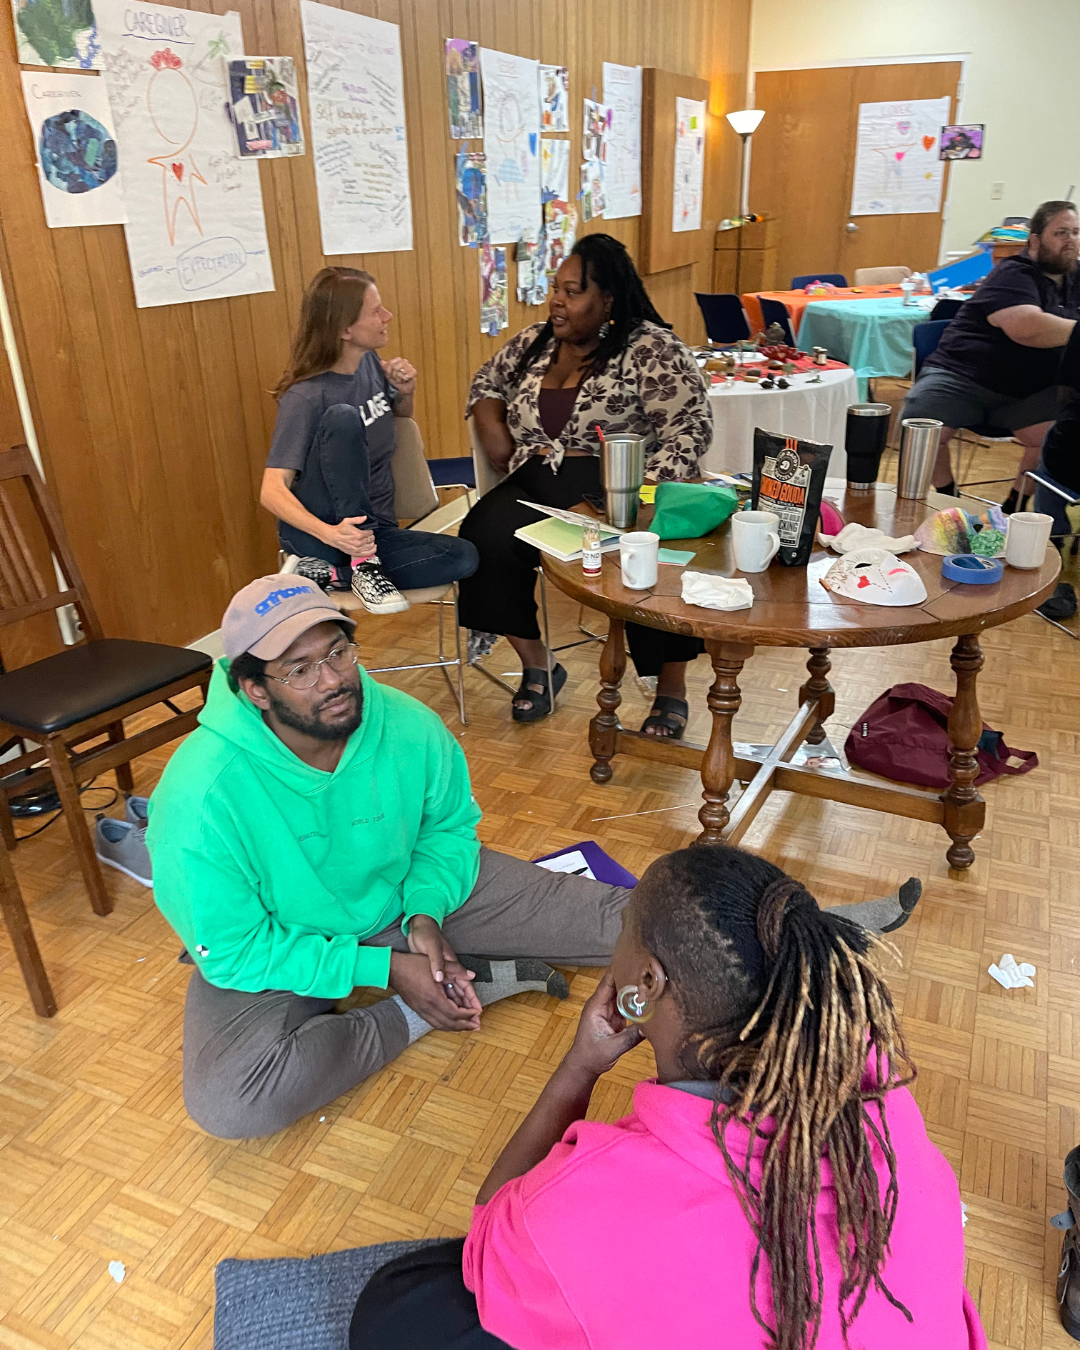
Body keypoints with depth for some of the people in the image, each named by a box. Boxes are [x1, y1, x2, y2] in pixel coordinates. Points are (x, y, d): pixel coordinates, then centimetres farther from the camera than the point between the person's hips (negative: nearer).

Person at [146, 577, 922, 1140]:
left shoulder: (405, 726, -20)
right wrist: (384, 969, -23)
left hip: (402, 894, 2)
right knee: (226, 1100, -31)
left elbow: (451, 823, 0)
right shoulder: (203, 796, -31)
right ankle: (453, 997, -16)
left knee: (596, 914, -9)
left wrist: (423, 915, -18)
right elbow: (233, 950, -21)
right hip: (272, 948, -2)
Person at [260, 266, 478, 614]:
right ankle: (362, 562, -28)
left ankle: (330, 574, -13)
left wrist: (406, 393, 0)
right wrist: (329, 533, -39)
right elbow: (272, 490, -22)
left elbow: (401, 418, 24)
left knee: (462, 557, -23)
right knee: (342, 416, -31)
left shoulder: (370, 362, 4)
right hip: (313, 531, -6)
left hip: (375, 530, 6)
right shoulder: (305, 398, -15)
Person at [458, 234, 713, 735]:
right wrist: (491, 422, 10)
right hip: (537, 487, 5)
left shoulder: (649, 348, -4)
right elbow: (487, 379, 32)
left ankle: (672, 690, -13)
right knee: (486, 538, -26)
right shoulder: (534, 341, 15)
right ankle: (536, 665, -8)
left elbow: (690, 426, -13)